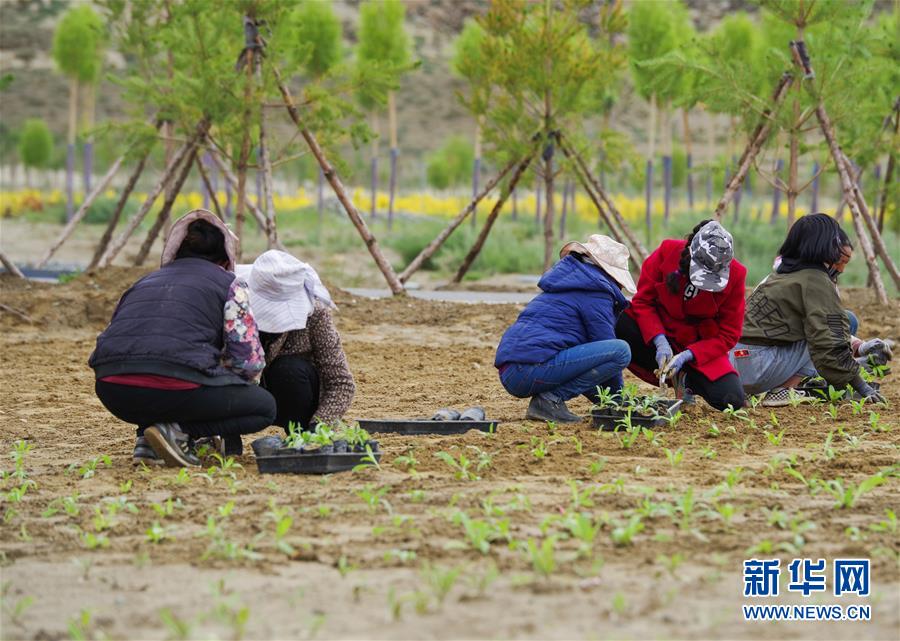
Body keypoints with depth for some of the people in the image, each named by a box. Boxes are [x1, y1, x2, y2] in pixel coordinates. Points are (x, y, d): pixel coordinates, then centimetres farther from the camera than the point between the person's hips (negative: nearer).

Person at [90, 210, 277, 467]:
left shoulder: (145, 282, 30)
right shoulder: (229, 284, 16)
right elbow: (249, 361, 6)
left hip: (113, 392, 6)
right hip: (176, 384, -6)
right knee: (265, 407, 16)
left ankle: (147, 442, 13)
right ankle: (179, 430, -5)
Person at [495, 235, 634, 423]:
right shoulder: (596, 292, 0)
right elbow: (609, 348, 1)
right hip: (532, 370, -10)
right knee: (621, 350, -13)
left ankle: (548, 398, 10)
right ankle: (551, 400, -11)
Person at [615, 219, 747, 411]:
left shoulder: (735, 275, -18)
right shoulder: (666, 252, -18)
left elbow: (728, 335, -12)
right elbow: (643, 301, -10)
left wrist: (687, 355, -25)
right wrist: (660, 342, -26)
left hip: (700, 347, -1)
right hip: (661, 333, 1)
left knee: (732, 400, -26)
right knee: (620, 325, -32)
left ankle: (689, 378, 9)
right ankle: (673, 375, -9)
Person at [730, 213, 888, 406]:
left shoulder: (784, 273, 18)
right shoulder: (816, 281, -9)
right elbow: (830, 345, -13)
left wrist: (858, 346, 18)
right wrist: (862, 387, -7)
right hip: (756, 369, -9)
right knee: (847, 322, -3)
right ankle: (782, 390, -10)